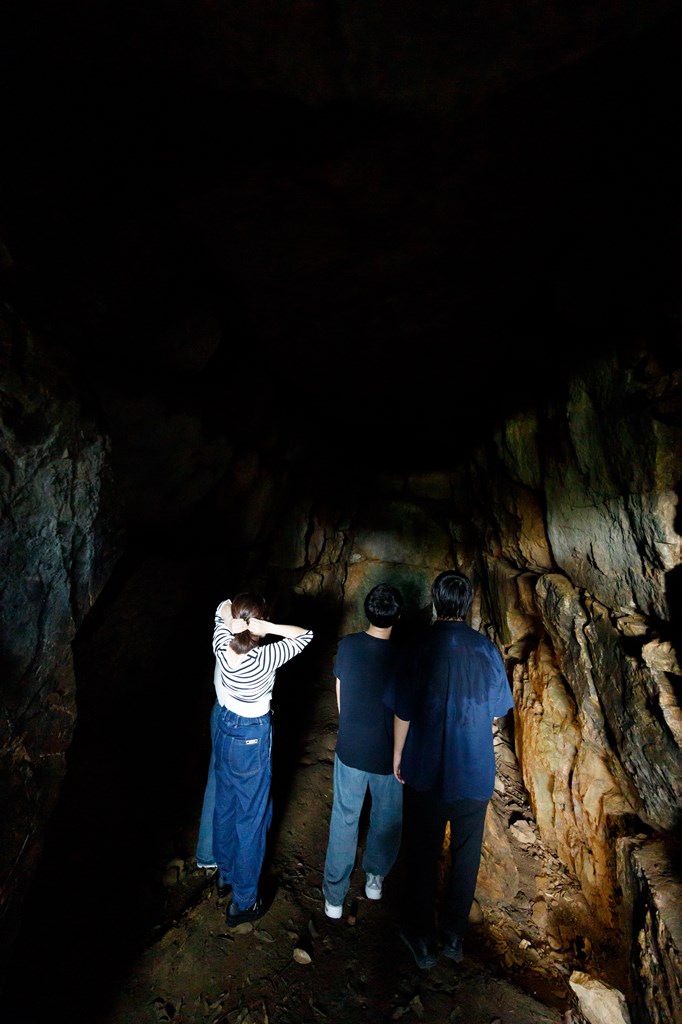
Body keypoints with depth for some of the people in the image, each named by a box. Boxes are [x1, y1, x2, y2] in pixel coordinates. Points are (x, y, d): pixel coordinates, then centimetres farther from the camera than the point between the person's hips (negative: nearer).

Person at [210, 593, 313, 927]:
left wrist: (230, 614, -19)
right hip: (252, 739, -6)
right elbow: (306, 634, -23)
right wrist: (266, 627, -33)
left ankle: (225, 872, 50)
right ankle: (243, 903, 30)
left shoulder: (222, 648, -16)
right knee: (251, 818, 13)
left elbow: (222, 608, 3)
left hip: (224, 729, 6)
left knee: (224, 805, 26)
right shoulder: (263, 658, -32)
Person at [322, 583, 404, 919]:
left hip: (349, 749, 2)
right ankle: (375, 878, 47)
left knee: (344, 818, 21)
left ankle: (334, 896, 36)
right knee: (386, 817, 25)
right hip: (387, 754, -2)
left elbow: (340, 696, -2)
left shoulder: (347, 645, -15)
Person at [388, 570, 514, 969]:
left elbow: (402, 715, -12)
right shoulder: (487, 650, -13)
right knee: (466, 854, 24)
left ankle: (422, 938, 39)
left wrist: (397, 756, 4)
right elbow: (495, 714, -1)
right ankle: (455, 936, 43)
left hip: (426, 772, -2)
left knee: (423, 854, 20)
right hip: (476, 772, 2)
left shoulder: (419, 650, -21)